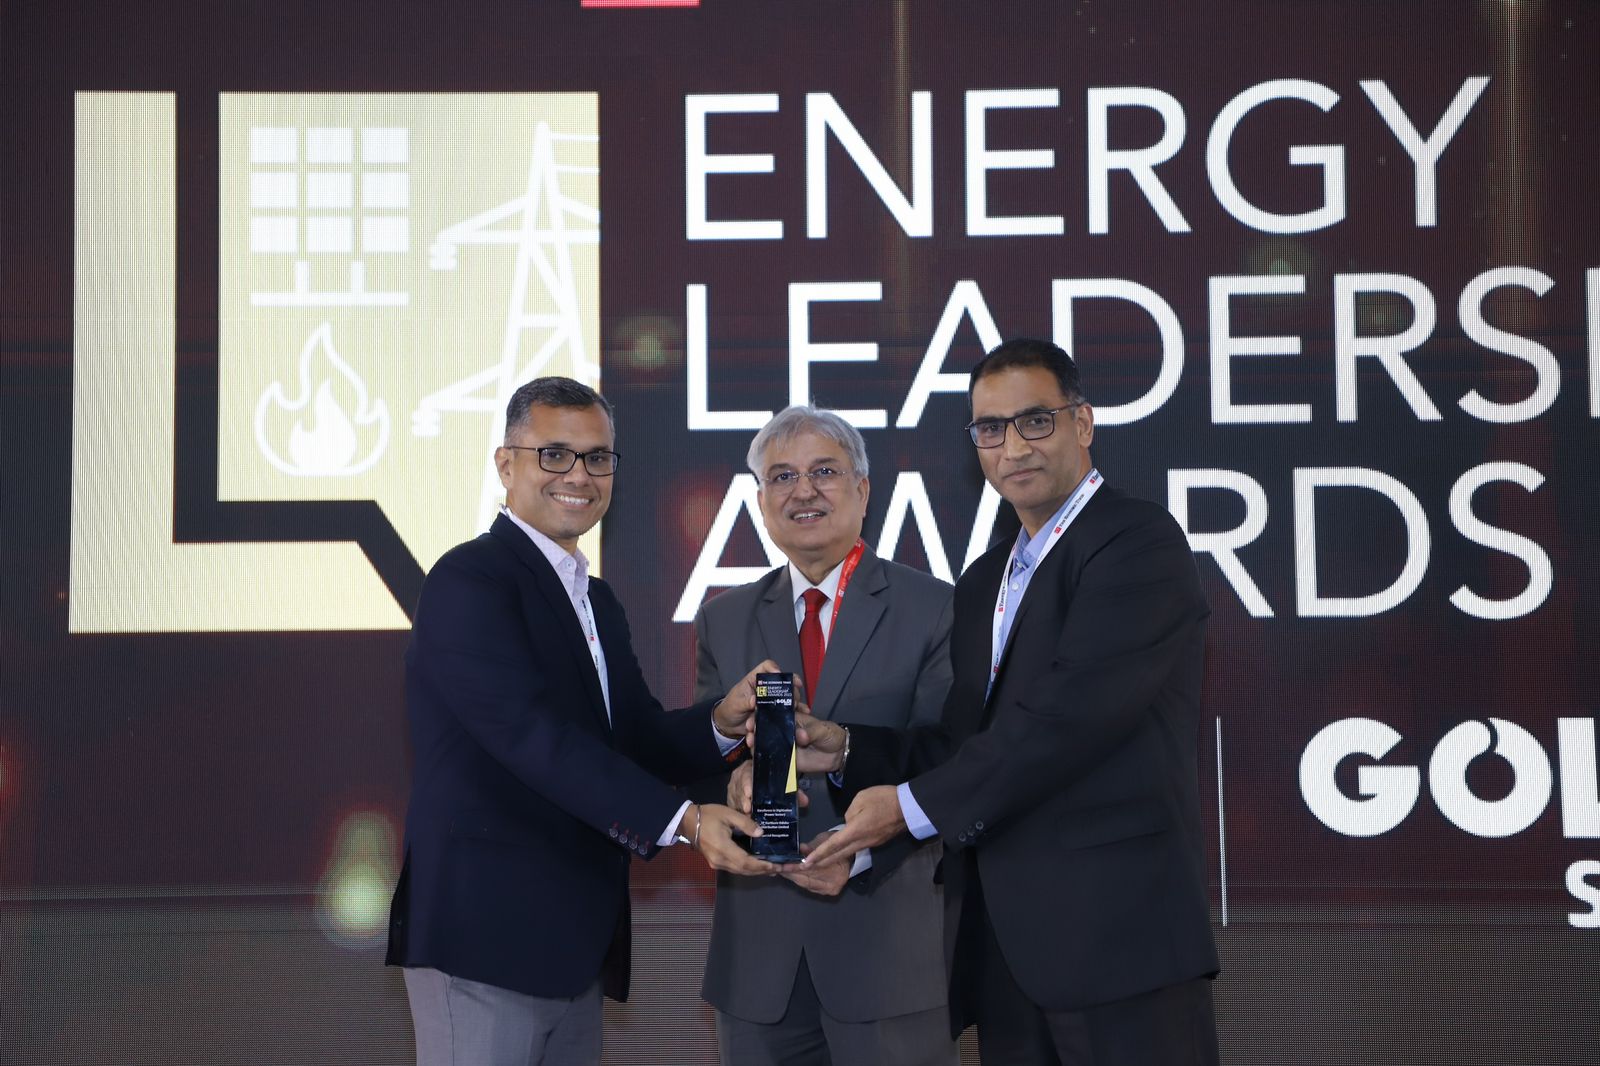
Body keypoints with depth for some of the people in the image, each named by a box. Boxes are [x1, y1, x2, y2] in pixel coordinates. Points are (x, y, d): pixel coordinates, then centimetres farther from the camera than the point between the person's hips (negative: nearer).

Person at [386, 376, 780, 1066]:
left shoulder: (598, 604, 18)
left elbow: (638, 741, 11)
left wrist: (723, 724, -10)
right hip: (484, 936, -8)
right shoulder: (470, 581, -11)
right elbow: (534, 734, -22)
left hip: (573, 943, 8)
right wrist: (682, 822, -28)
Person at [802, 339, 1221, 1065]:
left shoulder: (1140, 542, -8)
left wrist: (914, 806, -14)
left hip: (1116, 930, -7)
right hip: (1003, 942, 7)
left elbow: (1069, 715, -18)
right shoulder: (983, 583, 19)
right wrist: (849, 750, 0)